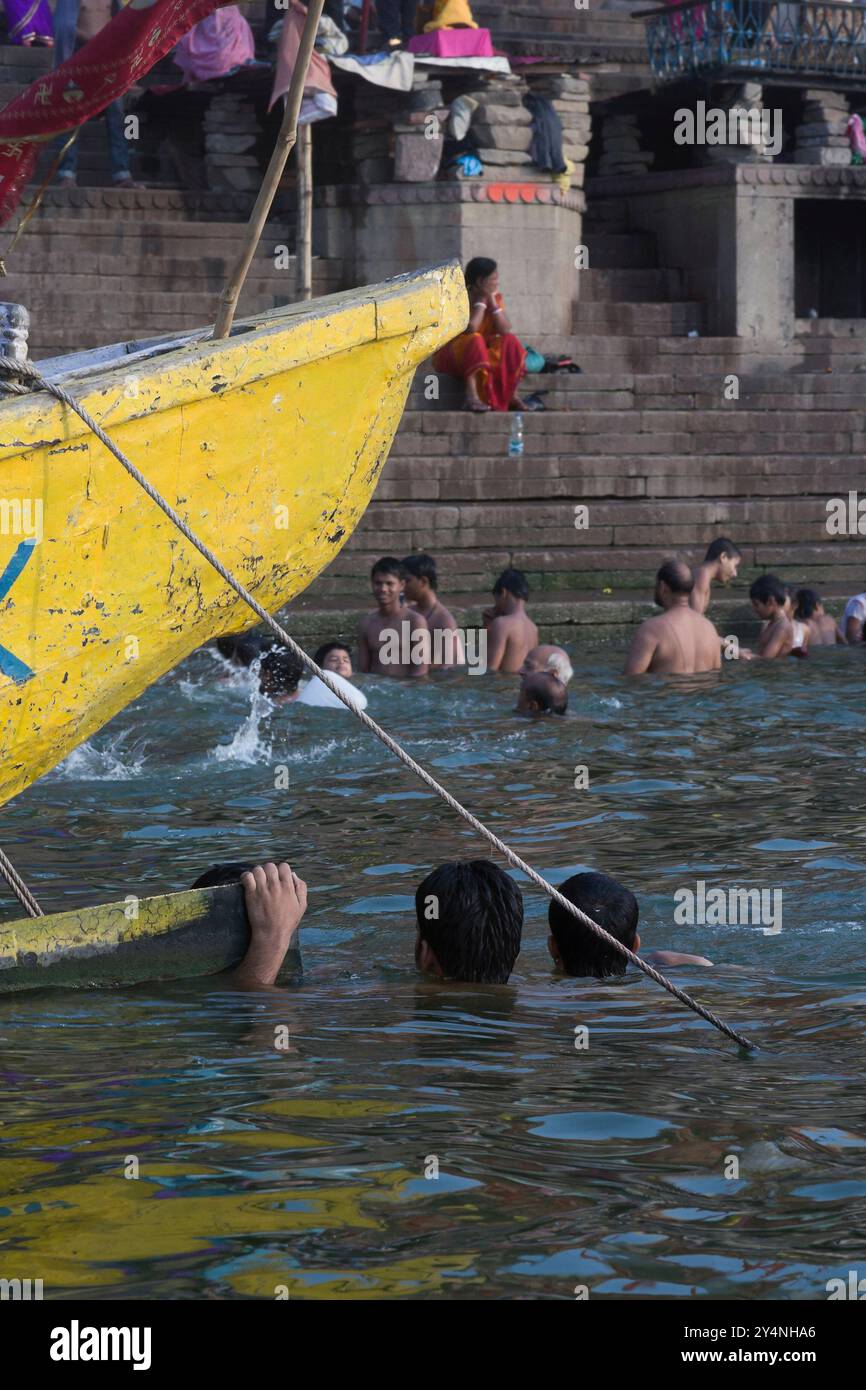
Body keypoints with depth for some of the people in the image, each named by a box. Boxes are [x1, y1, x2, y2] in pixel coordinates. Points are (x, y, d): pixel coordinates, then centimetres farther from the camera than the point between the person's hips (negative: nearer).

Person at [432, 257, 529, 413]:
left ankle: (512, 395, -16)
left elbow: (505, 330, -13)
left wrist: (492, 301, -16)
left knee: (510, 341, -15)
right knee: (475, 340, -34)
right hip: (453, 356, -6)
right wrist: (481, 300, -21)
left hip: (485, 355, 6)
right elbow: (470, 328, -31)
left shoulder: (496, 298, 1)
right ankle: (472, 397, -45)